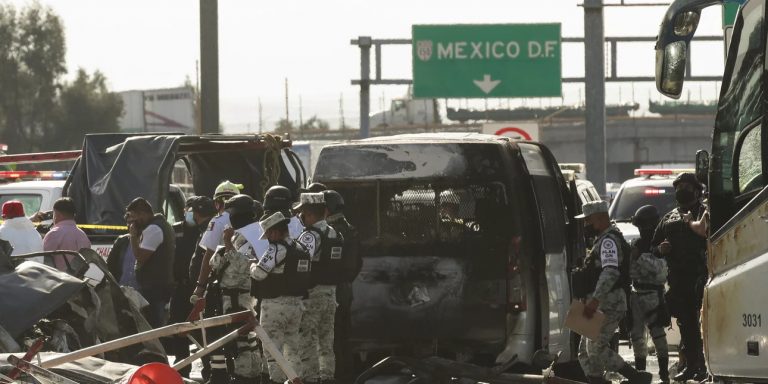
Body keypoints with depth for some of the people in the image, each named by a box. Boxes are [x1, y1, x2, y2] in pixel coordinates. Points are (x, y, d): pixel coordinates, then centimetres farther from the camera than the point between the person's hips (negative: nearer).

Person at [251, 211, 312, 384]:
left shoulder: (277, 249, -16)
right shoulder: (301, 248, 10)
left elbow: (259, 273, -22)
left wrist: (253, 264, 0)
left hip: (275, 304, -8)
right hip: (296, 303, 8)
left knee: (273, 347, -3)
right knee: (292, 346, 15)